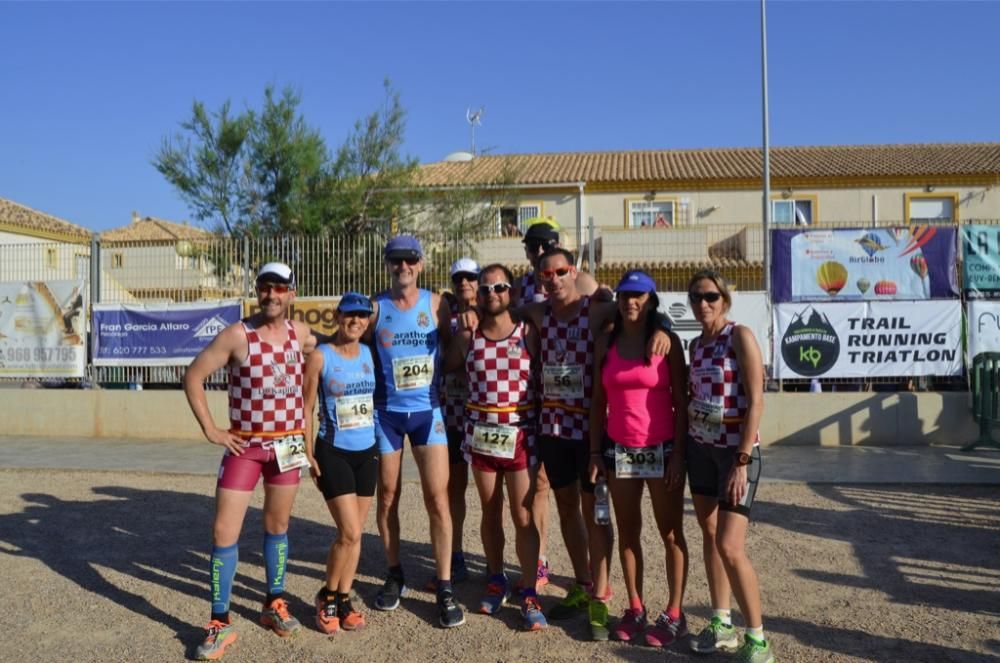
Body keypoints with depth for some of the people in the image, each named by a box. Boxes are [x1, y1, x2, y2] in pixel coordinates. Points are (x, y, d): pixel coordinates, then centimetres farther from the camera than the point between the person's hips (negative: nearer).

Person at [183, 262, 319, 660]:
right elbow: (193, 377, -7)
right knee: (224, 531, -5)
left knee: (278, 527, 14)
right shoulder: (236, 335, -10)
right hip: (244, 446, -3)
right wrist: (210, 430, -9)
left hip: (288, 444, 3)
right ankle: (220, 624, 7)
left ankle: (274, 604, 31)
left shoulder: (302, 334, 1)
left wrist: (309, 417, 8)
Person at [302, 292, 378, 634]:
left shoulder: (368, 353, 6)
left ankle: (343, 600, 25)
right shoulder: (320, 356, -8)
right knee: (349, 533, -8)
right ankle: (327, 598, 14)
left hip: (367, 452, 5)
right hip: (333, 453, -5)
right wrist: (308, 454, -9)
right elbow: (307, 408, -5)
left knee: (355, 533, 10)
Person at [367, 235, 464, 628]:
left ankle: (445, 588, 5)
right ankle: (395, 575, 30)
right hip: (385, 412, 1)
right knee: (388, 497, 11)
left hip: (427, 410, 0)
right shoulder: (375, 307, -1)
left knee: (437, 497, -5)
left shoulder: (436, 304, 0)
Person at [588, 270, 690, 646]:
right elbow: (598, 401, 7)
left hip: (661, 449, -3)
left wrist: (679, 453, -11)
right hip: (619, 451, 3)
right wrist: (595, 452, 2)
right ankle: (635, 608, 23)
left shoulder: (668, 341, -4)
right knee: (627, 532, 10)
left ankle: (674, 614, 16)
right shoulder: (606, 343, 5)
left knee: (671, 533, 5)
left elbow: (680, 402, -5)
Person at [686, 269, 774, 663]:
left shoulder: (740, 336, -11)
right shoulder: (695, 345, 9)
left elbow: (755, 402, -15)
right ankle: (722, 626, 24)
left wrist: (742, 462, -19)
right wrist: (681, 450, 10)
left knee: (730, 546, -10)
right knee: (709, 536, 11)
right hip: (701, 448, 7)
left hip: (737, 450, -7)